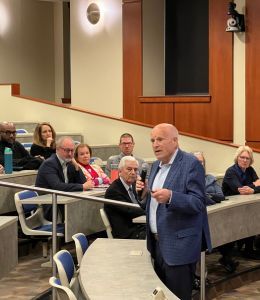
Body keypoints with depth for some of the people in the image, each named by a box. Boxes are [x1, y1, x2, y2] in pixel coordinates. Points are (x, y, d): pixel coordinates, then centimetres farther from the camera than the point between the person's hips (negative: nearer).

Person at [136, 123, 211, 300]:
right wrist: (145, 192, -1)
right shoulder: (157, 165, 13)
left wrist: (171, 197, -34)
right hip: (158, 242, 8)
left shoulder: (191, 164, -12)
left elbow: (198, 203, -19)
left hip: (179, 245, -8)